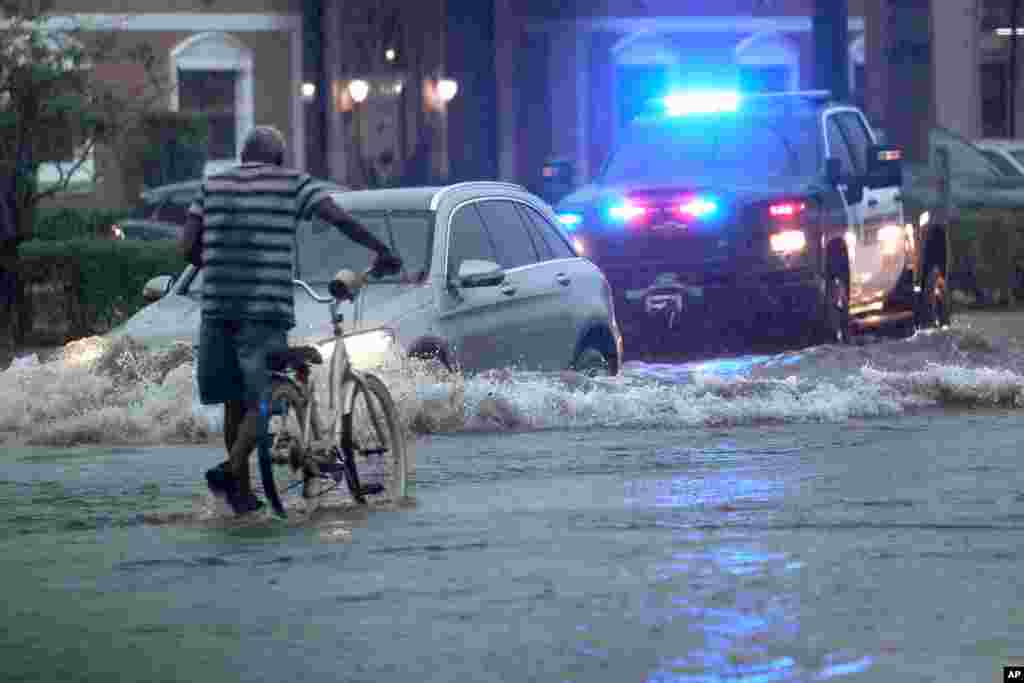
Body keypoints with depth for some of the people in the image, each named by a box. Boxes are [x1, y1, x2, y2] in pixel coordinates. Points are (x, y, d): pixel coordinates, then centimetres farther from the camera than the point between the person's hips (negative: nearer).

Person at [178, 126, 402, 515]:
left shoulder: (213, 185, 13)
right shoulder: (293, 182, 4)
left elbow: (187, 248, 9)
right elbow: (341, 220, -5)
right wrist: (383, 252, 5)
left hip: (217, 307, 4)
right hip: (267, 308, -4)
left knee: (234, 401, 16)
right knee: (263, 402, 1)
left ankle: (242, 492, 21)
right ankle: (230, 471, -21)